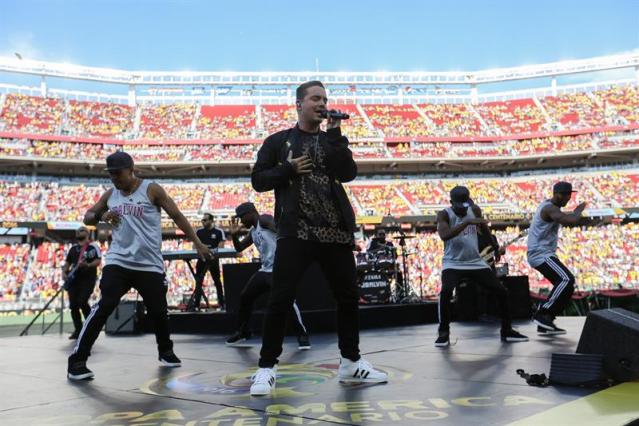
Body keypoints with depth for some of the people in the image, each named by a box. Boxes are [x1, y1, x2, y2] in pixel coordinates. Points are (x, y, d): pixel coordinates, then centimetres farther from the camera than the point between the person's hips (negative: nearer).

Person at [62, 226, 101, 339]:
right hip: (74, 279, 6)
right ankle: (78, 330, 16)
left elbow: (98, 261, -11)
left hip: (88, 279, -6)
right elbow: (68, 262, 24)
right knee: (73, 305, 4)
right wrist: (64, 272, 6)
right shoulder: (73, 248, 19)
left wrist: (88, 265, -28)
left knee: (82, 302, -19)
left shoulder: (93, 246, 0)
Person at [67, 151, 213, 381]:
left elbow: (177, 216, -2)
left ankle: (166, 351, 33)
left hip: (149, 264, -1)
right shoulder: (110, 194, 8)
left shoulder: (151, 189, -4)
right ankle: (77, 361, -9)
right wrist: (102, 216, -7)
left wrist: (197, 243, -6)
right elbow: (87, 217, 17)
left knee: (159, 312, 6)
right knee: (104, 307, -15)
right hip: (118, 261, 2)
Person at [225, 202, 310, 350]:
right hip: (264, 270, 10)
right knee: (245, 297, 13)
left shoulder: (265, 220, -10)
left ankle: (302, 334, -9)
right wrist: (234, 235, 6)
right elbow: (239, 248, 25)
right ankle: (243, 332, 29)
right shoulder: (252, 232, 17)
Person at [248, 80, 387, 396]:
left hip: (335, 230, 3)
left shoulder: (333, 140, 15)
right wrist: (288, 169, -8)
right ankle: (267, 368, 5)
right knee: (280, 300, -7)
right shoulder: (279, 141, 10)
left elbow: (348, 173, -3)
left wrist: (334, 134, -7)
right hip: (295, 231, -3)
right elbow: (258, 180, 6)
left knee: (348, 297, 9)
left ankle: (351, 362, 25)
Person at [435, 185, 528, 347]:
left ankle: (506, 331, 18)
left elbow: (485, 228, 20)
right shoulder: (444, 214, -14)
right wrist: (467, 222, -38)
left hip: (476, 262, 5)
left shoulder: (475, 210, 0)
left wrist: (496, 247, 22)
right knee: (446, 292, -30)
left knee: (502, 291, 1)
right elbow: (444, 236, -33)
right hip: (453, 263, -5)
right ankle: (444, 333, -14)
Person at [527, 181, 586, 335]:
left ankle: (545, 324, 10)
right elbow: (573, 221, -30)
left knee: (567, 283, 8)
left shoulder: (550, 207, 16)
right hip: (540, 254, -11)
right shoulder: (550, 209, -18)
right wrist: (579, 210, -11)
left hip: (544, 253, 11)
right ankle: (542, 314, -18)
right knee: (566, 280, -23)